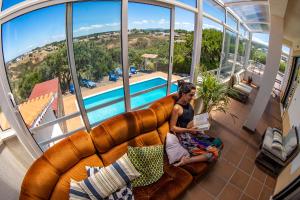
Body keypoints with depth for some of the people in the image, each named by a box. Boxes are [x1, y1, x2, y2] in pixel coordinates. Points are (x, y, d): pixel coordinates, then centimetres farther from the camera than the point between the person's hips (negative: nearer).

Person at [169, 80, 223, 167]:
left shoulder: (188, 103, 3)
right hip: (185, 136, -8)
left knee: (218, 143, 2)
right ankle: (186, 160, -6)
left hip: (192, 132, 9)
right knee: (212, 152, -12)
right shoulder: (177, 108, -21)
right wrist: (189, 130, -18)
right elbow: (172, 128, -17)